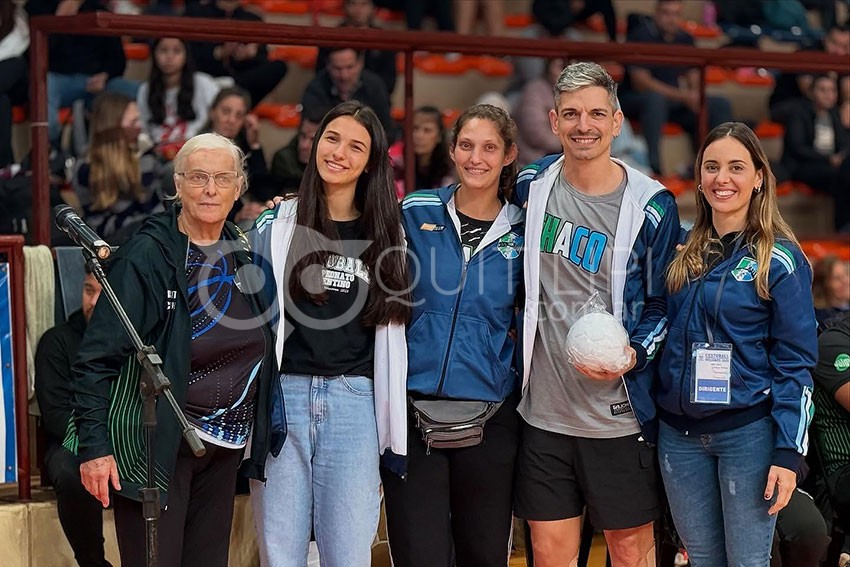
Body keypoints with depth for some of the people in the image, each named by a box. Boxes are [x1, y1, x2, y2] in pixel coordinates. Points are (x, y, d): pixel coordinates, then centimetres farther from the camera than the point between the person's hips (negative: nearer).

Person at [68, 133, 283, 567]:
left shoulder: (242, 254, 8)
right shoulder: (146, 257, -12)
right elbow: (97, 357, -14)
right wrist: (94, 445, -19)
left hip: (224, 447, 6)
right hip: (154, 445, -6)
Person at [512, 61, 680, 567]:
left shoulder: (650, 206, -6)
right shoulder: (532, 185, 3)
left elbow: (663, 303, -1)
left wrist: (634, 355, -18)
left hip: (620, 415, -3)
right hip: (544, 411, 3)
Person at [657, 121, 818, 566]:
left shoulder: (780, 259, -5)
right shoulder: (684, 254, 9)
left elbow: (795, 363, -8)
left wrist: (788, 453, -13)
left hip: (748, 432, -5)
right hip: (680, 434, 5)